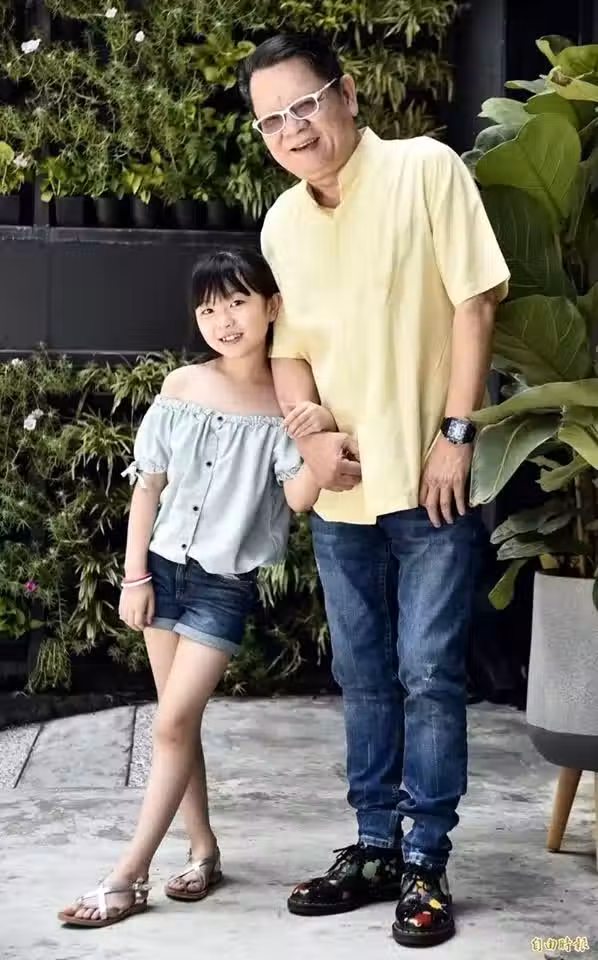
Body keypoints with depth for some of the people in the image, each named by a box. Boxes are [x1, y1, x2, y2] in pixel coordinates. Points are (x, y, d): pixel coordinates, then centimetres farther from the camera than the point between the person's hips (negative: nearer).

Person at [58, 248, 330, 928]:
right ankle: (203, 850, 24)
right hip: (164, 567, 4)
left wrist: (323, 436, -34)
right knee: (179, 721, 10)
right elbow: (148, 488, 3)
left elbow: (300, 497, -16)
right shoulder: (180, 389, -2)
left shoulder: (286, 404, -8)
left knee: (172, 723, -7)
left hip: (227, 583, -3)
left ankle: (128, 876, 0)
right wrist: (134, 576, 0)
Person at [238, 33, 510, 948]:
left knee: (428, 674, -2)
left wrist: (456, 433, -14)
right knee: (363, 678, 12)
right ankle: (375, 848, 24)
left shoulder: (426, 168, -9)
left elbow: (475, 300, -11)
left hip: (431, 482, -5)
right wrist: (310, 432, -4)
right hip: (341, 492, 6)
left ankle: (426, 864, 9)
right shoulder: (281, 224, 7)